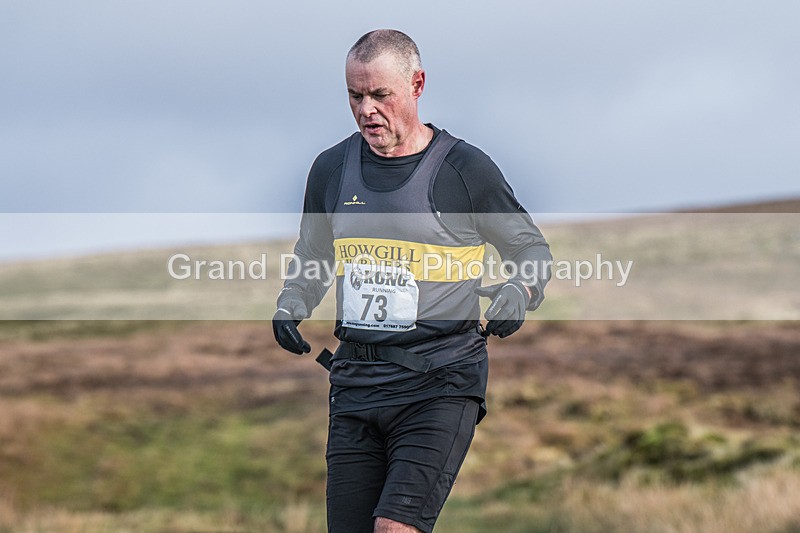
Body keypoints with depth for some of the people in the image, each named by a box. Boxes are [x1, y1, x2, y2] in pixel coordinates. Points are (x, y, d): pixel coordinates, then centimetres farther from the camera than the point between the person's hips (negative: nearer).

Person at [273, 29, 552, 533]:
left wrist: (518, 293, -13)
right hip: (355, 383, 5)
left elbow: (533, 250, 8)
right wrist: (291, 307, 5)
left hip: (441, 382, -5)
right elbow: (311, 259, 25)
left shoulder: (463, 167, -3)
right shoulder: (332, 168, 9)